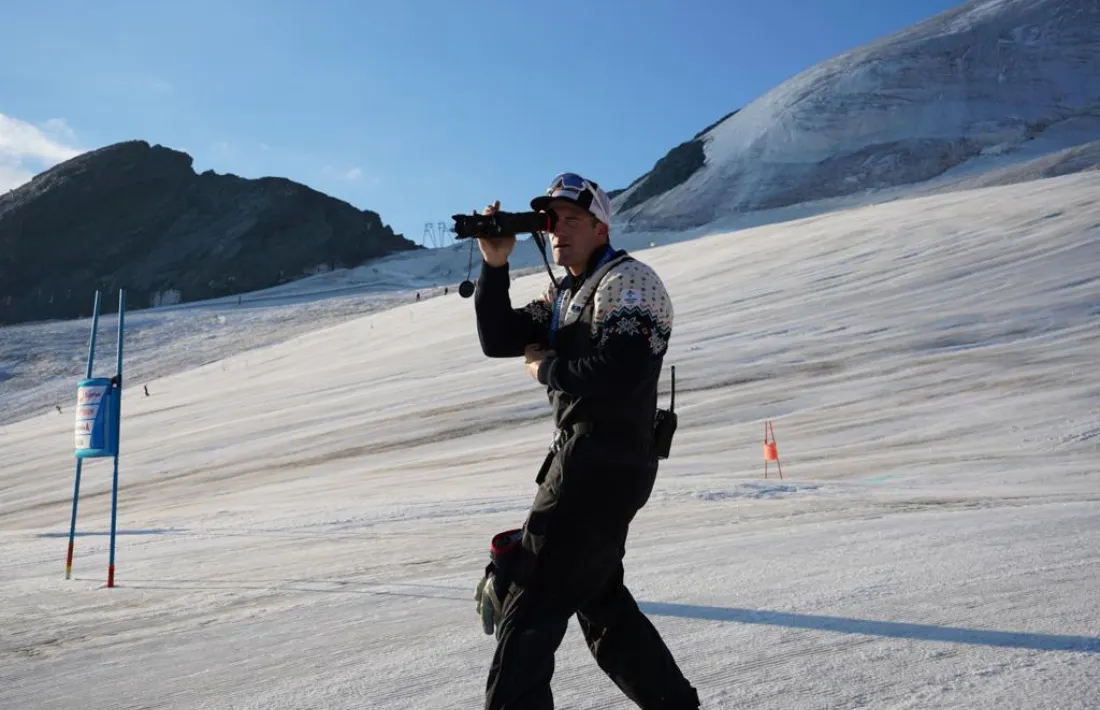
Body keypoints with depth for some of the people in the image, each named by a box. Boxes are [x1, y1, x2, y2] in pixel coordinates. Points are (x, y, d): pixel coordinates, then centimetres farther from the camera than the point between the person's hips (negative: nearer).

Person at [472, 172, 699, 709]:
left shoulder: (627, 281, -9)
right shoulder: (565, 295, 18)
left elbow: (618, 374, -25)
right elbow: (497, 340, 9)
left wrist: (546, 368, -10)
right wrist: (494, 265, -3)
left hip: (605, 463, -10)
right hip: (586, 459, 10)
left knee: (530, 601, -8)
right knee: (602, 605, 19)